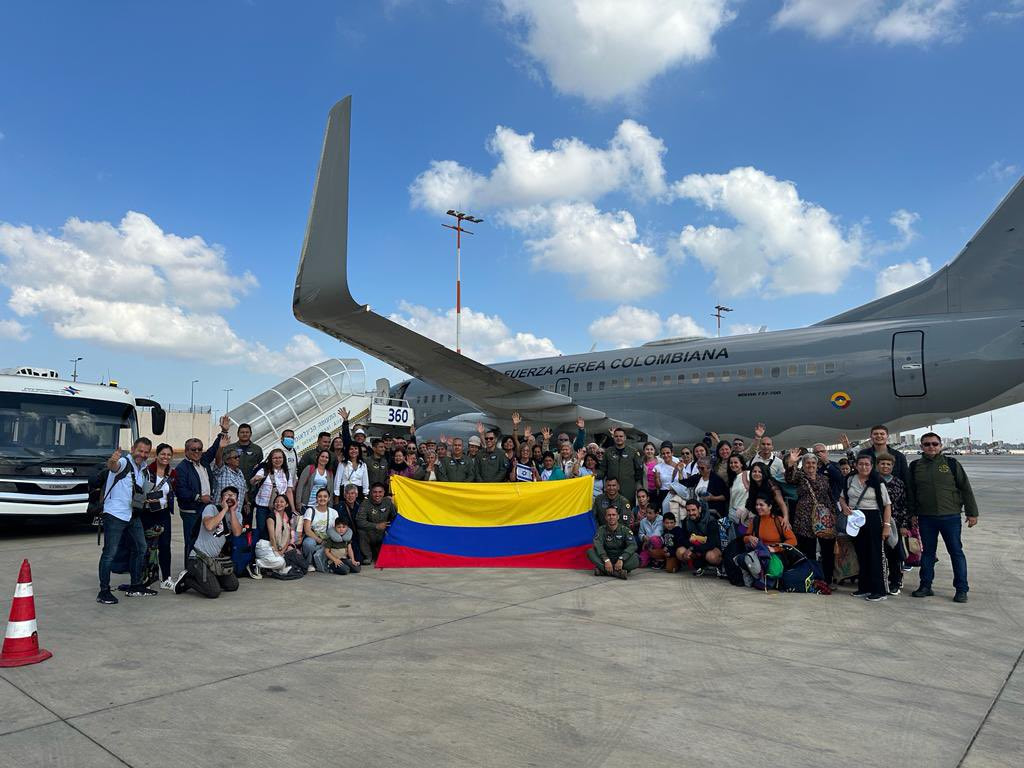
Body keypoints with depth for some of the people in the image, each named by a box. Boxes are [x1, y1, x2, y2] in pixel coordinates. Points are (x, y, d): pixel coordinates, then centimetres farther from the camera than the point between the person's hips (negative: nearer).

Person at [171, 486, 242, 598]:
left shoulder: (237, 515, 6)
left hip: (216, 559, 7)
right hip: (199, 558, -7)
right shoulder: (211, 508, -10)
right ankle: (185, 580, 4)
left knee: (233, 586, 7)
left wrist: (232, 510, -15)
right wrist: (224, 509, -23)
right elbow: (209, 526, -31)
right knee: (214, 592, -18)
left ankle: (207, 578, 21)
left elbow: (237, 533, -15)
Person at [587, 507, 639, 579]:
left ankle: (603, 570, -35)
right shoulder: (602, 530, 2)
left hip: (621, 561, -1)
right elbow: (598, 545, -15)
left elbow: (632, 545, -16)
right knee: (590, 551, -24)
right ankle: (617, 572, -39)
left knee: (635, 558, -31)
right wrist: (606, 560, -33)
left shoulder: (624, 529, -1)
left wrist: (621, 559, -31)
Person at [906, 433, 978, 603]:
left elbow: (966, 488, 2)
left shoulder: (951, 463, 1)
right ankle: (925, 586, 18)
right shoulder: (914, 467, 6)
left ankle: (961, 589, 11)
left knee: (956, 552, 3)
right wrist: (912, 513, 8)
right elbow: (910, 492, 12)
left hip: (950, 517, -2)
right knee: (927, 552, 9)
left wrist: (971, 513, 0)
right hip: (925, 518, 2)